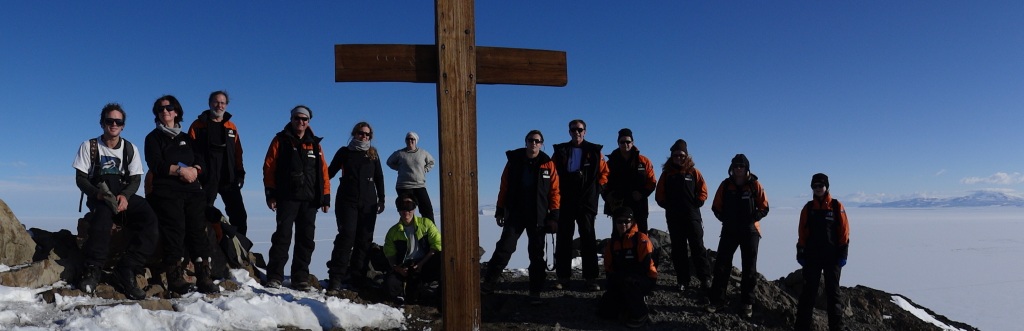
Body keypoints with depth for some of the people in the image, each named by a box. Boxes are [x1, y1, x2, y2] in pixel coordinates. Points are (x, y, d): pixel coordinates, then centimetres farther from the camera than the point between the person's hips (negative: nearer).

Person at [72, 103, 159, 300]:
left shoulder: (130, 149, 14)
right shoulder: (89, 146, 8)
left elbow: (136, 179, 7)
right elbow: (81, 178, 3)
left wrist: (125, 195, -15)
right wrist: (98, 193, -18)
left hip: (125, 196, 2)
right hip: (98, 196, -2)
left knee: (149, 218, -30)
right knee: (104, 212, -40)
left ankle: (125, 272, -29)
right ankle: (92, 269, -32)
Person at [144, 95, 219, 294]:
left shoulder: (186, 139, 25)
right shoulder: (153, 138, 13)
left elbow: (201, 162, 14)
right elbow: (156, 165, -3)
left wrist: (194, 170, -8)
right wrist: (181, 170, -11)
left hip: (192, 190, 3)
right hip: (166, 191, -3)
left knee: (198, 228, -10)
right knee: (175, 229, -17)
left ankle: (204, 277, -15)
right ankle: (175, 277, -17)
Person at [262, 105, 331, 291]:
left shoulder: (315, 144, 14)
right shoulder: (281, 140, 6)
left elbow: (323, 171, 11)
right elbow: (269, 167, 1)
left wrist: (326, 197, 5)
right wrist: (270, 193, -7)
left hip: (310, 199, 3)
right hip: (287, 197, -3)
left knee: (306, 239, 4)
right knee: (283, 236, -6)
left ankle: (300, 278, 10)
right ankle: (275, 276, -2)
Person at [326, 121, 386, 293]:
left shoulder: (373, 154, 13)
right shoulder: (344, 152, 8)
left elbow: (379, 178, 16)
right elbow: (330, 172, 8)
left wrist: (381, 200, 11)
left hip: (368, 202, 3)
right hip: (347, 200, -3)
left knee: (364, 240, 1)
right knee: (346, 236, -14)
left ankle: (357, 276, 5)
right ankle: (336, 278, -16)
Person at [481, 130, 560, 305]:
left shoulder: (547, 165, 0)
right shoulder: (514, 161, 3)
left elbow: (554, 191, -1)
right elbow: (504, 187, 5)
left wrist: (554, 215, -6)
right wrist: (500, 211, 3)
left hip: (538, 217, 0)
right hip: (515, 214, 0)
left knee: (537, 254, 5)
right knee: (504, 248, -4)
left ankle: (535, 292, 12)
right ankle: (488, 283, 2)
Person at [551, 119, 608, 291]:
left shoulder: (594, 151, 7)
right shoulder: (560, 151, 10)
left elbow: (604, 172, 9)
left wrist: (597, 189, 0)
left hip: (587, 202, -1)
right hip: (565, 201, 2)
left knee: (588, 238, -2)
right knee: (563, 239, 1)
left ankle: (591, 278, 1)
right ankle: (563, 277, 7)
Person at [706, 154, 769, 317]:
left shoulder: (755, 185, -3)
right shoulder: (726, 185, 2)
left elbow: (764, 208, -1)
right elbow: (716, 207, 6)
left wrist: (751, 218, -12)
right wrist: (725, 218, -6)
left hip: (750, 231, -1)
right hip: (729, 230, 1)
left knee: (749, 267, 6)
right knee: (721, 265, -2)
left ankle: (747, 302, 15)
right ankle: (717, 299, 4)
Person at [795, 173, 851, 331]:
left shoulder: (837, 207, 0)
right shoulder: (808, 208, 6)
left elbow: (844, 232, -1)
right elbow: (802, 232, 6)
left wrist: (843, 254, -5)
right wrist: (801, 253, 1)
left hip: (832, 257, -2)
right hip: (812, 256, 2)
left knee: (833, 291, 5)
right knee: (809, 290, 5)